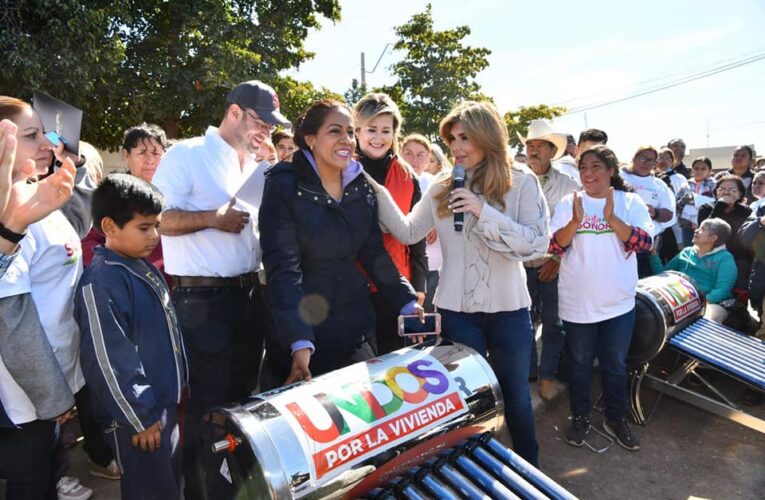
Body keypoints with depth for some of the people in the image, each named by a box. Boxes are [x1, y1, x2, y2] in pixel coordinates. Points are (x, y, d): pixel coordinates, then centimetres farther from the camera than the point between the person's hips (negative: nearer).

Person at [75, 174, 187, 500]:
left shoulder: (144, 268, 7)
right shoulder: (100, 283, -22)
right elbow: (107, 362, -23)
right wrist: (141, 418, -17)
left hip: (165, 403, 9)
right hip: (136, 415, -9)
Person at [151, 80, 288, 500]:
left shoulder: (259, 169, 14)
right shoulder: (187, 155, -5)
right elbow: (156, 218, -13)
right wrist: (212, 218, -21)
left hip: (250, 295, 7)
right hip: (202, 299, -7)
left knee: (242, 395, 17)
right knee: (209, 403, 2)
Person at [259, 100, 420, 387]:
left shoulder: (361, 186, 3)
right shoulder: (285, 184, -13)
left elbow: (373, 253, 9)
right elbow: (283, 266, -20)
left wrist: (407, 303, 1)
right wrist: (299, 342, -28)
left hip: (354, 326, 5)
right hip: (300, 324, -4)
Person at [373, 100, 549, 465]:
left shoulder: (522, 182, -6)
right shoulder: (442, 189, 2)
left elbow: (537, 244, -14)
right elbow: (408, 232, 0)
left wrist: (484, 211, -23)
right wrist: (378, 193, -9)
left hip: (508, 309, -1)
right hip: (456, 310, 2)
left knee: (515, 396, 17)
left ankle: (530, 470, 41)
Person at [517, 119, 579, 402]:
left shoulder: (568, 184, 0)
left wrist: (560, 258, -8)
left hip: (553, 266, -1)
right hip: (520, 265, 1)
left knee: (553, 323, 8)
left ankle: (547, 375, 23)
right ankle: (527, 369, 28)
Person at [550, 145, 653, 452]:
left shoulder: (630, 203, -1)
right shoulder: (568, 203, -1)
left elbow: (644, 242, -13)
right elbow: (554, 246, -9)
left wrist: (611, 218, -25)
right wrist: (575, 221, -25)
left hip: (618, 302, 0)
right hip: (577, 301, 0)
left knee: (616, 365, 14)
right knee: (580, 364, 13)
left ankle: (616, 419, 32)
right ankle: (580, 417, 30)